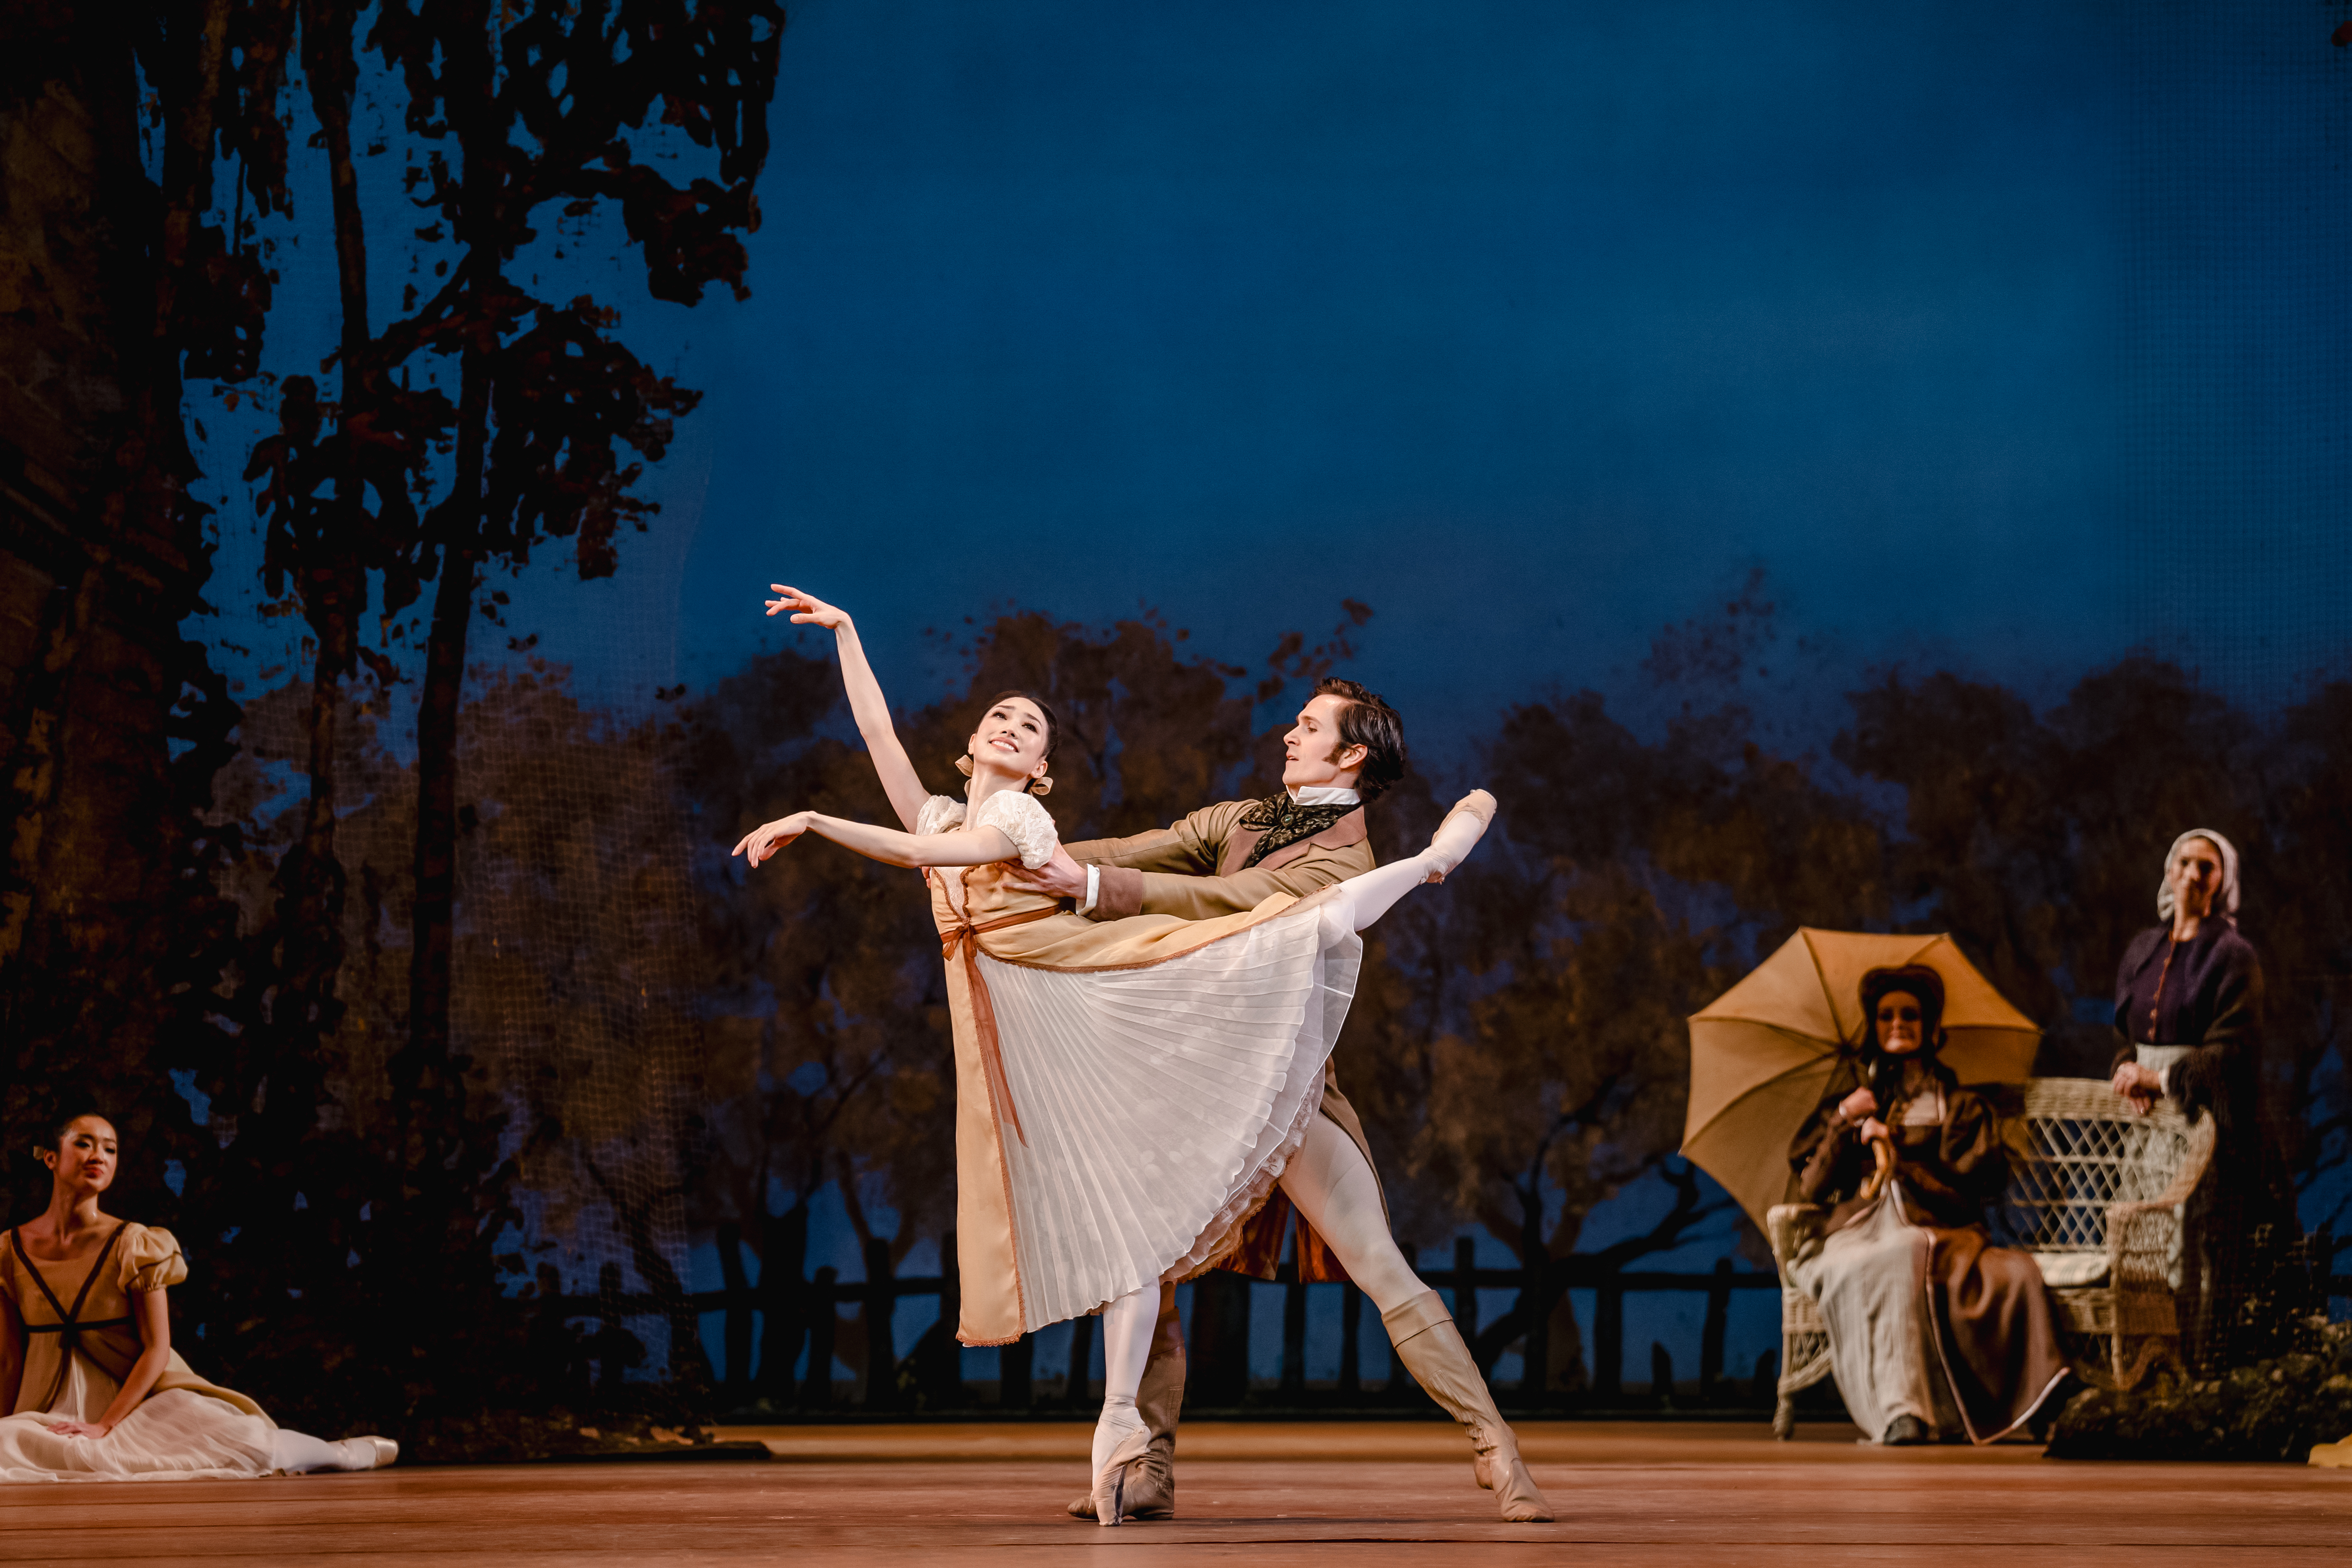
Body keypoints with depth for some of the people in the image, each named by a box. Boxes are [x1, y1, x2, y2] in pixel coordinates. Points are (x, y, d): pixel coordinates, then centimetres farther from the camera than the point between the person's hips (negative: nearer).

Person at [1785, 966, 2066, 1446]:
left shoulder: (1960, 1108, 24)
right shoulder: (1845, 1106, 29)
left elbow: (1968, 1190, 7)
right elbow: (1809, 1189, 16)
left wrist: (1897, 1160, 1)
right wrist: (1842, 1125, 5)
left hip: (1940, 1235, 0)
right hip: (1856, 1238, 0)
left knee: (1910, 1254, -40)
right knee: (1892, 1262, -39)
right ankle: (1904, 1419, -55)